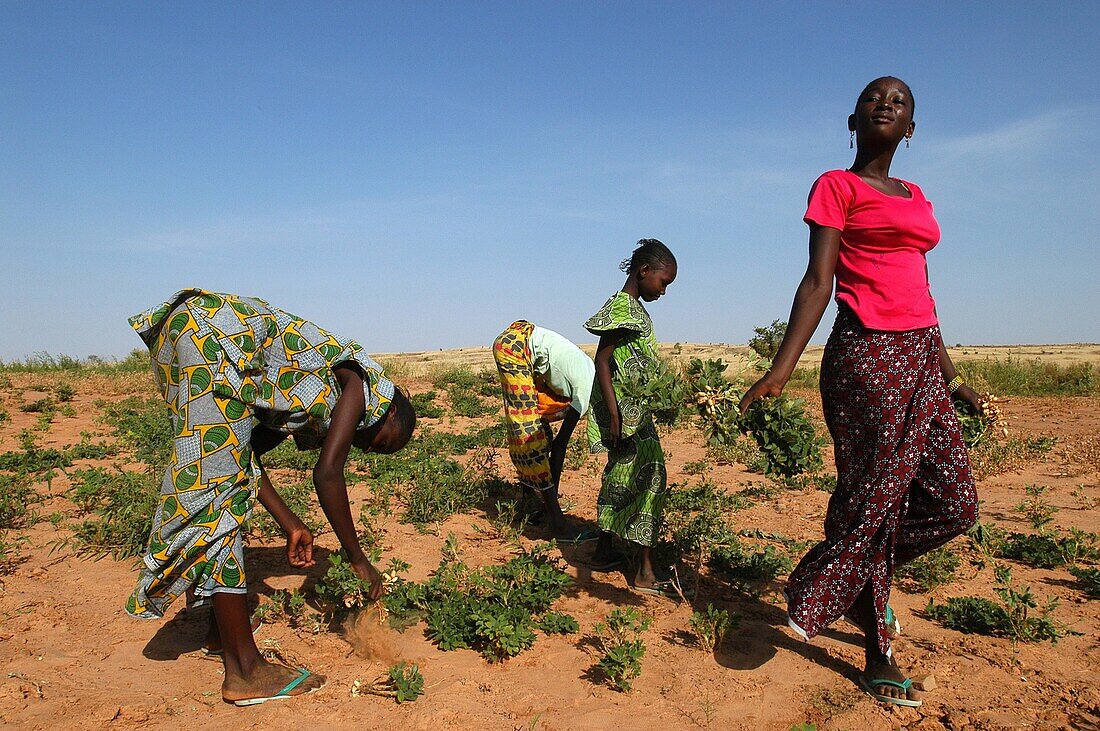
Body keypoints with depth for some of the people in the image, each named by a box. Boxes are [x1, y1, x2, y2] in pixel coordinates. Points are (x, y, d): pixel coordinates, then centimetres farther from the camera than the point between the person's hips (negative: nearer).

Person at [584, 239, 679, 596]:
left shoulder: (634, 307, 16)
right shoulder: (621, 306, -14)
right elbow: (602, 359, -19)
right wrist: (614, 413, -23)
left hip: (634, 410, 10)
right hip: (625, 410, -10)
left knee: (621, 477, 15)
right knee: (650, 477, -10)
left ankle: (604, 553, 27)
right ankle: (645, 573, -5)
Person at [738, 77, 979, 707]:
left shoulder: (916, 199, 21)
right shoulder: (837, 187, 1)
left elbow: (917, 294, 21)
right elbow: (818, 281, -10)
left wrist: (951, 377, 21)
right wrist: (782, 368, -21)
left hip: (921, 358, 8)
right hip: (867, 356, -8)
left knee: (956, 503, 5)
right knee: (872, 498, -3)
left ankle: (860, 567, 29)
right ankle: (879, 653, 14)